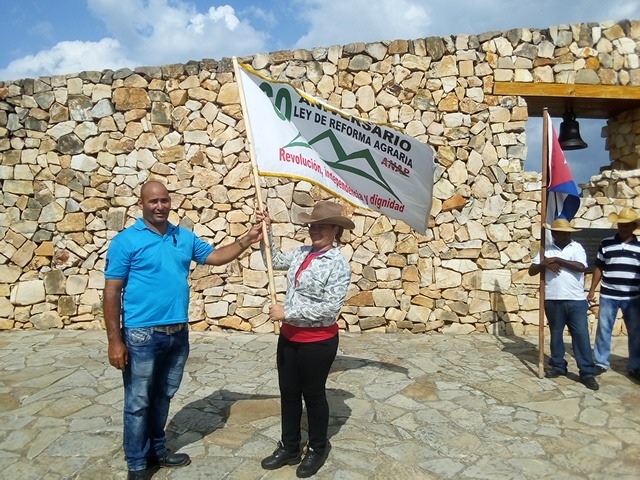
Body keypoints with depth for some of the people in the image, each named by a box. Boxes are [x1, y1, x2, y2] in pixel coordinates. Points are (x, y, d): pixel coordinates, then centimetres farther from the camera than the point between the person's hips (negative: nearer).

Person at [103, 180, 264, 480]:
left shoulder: (185, 237, 6)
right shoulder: (126, 240, -10)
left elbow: (215, 257, 14)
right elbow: (112, 292, -10)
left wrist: (247, 239, 2)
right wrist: (114, 341, -14)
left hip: (178, 333, 5)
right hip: (142, 335, -5)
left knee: (163, 397, 20)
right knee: (139, 403, 8)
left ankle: (157, 450, 39)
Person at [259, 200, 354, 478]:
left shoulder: (339, 265, -18)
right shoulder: (302, 253, 2)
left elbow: (330, 308, -23)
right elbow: (276, 261, 21)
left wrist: (287, 313, -21)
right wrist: (267, 234, 6)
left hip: (318, 341, -6)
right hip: (289, 337, 7)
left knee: (313, 395, 12)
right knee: (288, 393, 17)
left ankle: (317, 450, 36)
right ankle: (289, 448, 37)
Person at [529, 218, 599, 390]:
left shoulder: (577, 247, 3)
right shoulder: (546, 250, 9)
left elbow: (581, 267, -14)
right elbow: (531, 271, 5)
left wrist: (558, 260, -12)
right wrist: (545, 263, -12)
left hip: (576, 300, -2)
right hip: (553, 300, 2)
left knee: (581, 335, -2)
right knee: (556, 334, 11)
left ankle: (587, 373, 4)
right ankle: (558, 366, 25)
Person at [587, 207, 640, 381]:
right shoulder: (606, 243, 2)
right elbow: (599, 268, 7)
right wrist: (592, 290, 4)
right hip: (608, 295, 0)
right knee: (603, 329, 6)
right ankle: (601, 362, 19)